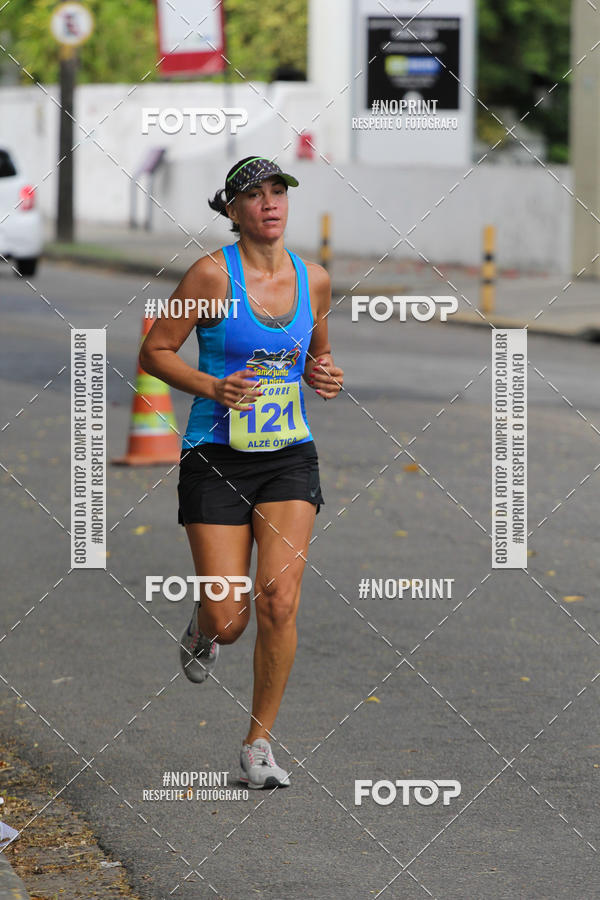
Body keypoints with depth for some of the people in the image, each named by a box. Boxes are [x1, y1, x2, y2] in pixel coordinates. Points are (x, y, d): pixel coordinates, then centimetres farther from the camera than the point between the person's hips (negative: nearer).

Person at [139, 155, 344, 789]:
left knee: (280, 601, -12)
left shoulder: (314, 279, 5)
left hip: (288, 457, 3)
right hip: (217, 458, -3)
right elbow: (154, 353, -5)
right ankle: (201, 629, 35)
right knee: (229, 621, -6)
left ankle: (259, 745, 4)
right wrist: (213, 387, -20)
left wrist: (323, 378, -1)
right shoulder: (213, 274, -9)